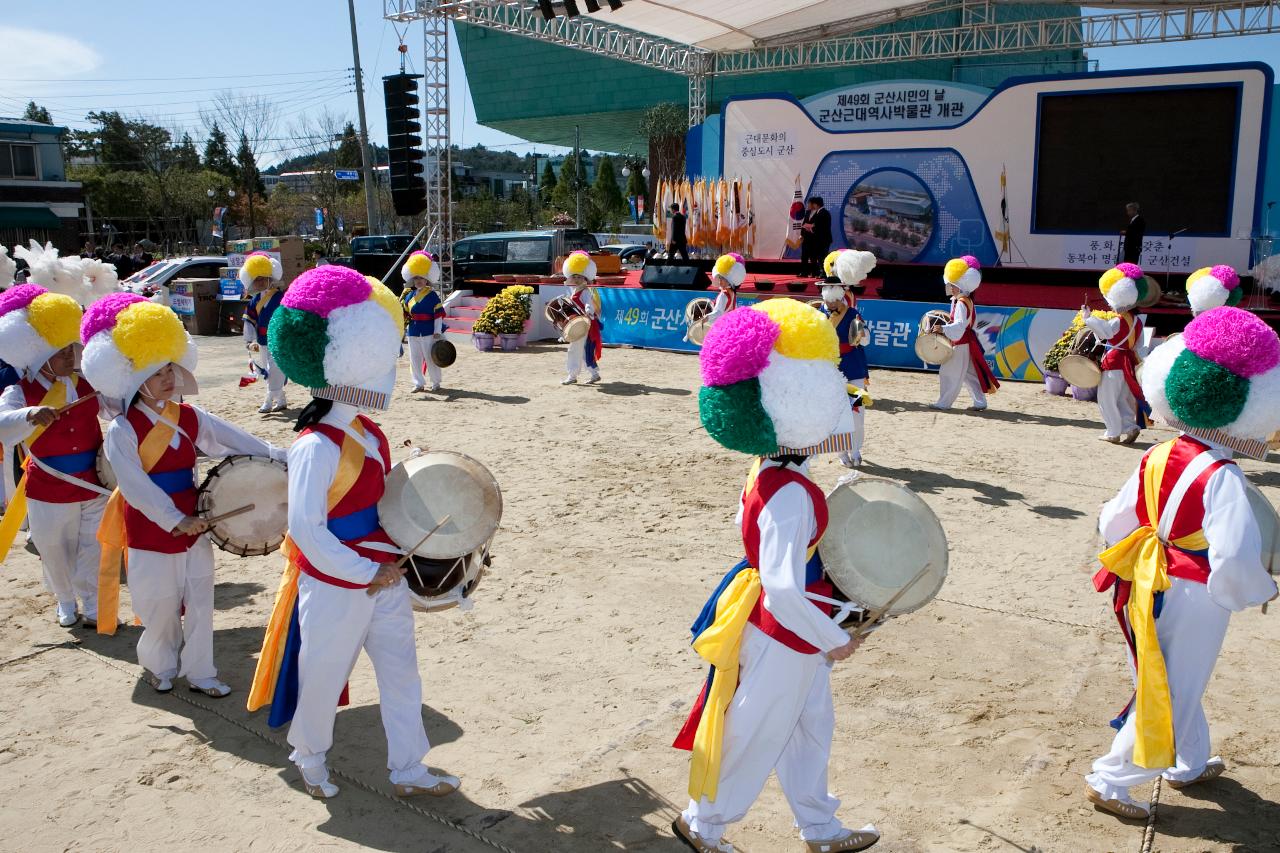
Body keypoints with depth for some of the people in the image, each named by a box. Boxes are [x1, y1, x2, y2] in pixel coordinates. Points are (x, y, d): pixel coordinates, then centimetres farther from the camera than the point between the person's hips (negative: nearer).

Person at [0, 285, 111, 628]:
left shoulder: (86, 383, -1)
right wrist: (31, 416, -43)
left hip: (93, 484, 2)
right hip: (49, 491, -2)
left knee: (93, 549, 10)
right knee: (56, 552, 14)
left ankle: (92, 605, 28)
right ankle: (66, 603, 38)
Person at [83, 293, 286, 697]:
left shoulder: (189, 417, 2)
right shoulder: (123, 430, -14)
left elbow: (231, 439, -3)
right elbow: (136, 486, -20)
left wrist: (276, 456, -16)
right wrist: (175, 520, -28)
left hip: (193, 524, 5)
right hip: (151, 532, -5)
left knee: (200, 603, 11)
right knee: (161, 609, 10)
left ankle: (198, 672, 26)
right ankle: (160, 666, 35)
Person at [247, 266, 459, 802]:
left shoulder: (370, 434, 2)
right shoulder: (316, 447, -24)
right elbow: (306, 529, -26)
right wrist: (365, 573, -23)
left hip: (383, 575, 8)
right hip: (334, 587, -8)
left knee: (400, 671, 14)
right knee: (323, 678, 14)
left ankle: (408, 770, 29)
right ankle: (310, 758, 41)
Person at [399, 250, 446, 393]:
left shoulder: (432, 295, -4)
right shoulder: (409, 295, 9)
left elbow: (439, 313, -6)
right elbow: (404, 312, 19)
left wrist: (437, 331, -10)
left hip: (429, 332, -5)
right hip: (413, 331, 5)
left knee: (431, 358, 1)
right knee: (415, 359, 7)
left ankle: (436, 383, 14)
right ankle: (419, 383, 16)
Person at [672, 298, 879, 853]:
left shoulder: (767, 472, -4)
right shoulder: (792, 496, -33)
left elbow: (747, 523, 14)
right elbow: (784, 590, -36)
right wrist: (833, 640, -22)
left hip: (788, 632, 9)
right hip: (784, 638, -9)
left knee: (811, 726, 24)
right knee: (757, 738, 12)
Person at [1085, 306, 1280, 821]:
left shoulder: (1157, 458, -3)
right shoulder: (1220, 477, -25)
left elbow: (1113, 522, 3)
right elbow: (1235, 558, -34)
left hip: (1157, 586, 8)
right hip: (1196, 600, -8)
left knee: (1178, 684, 26)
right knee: (1173, 695, 8)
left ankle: (1189, 764, 48)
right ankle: (1110, 781, 17)